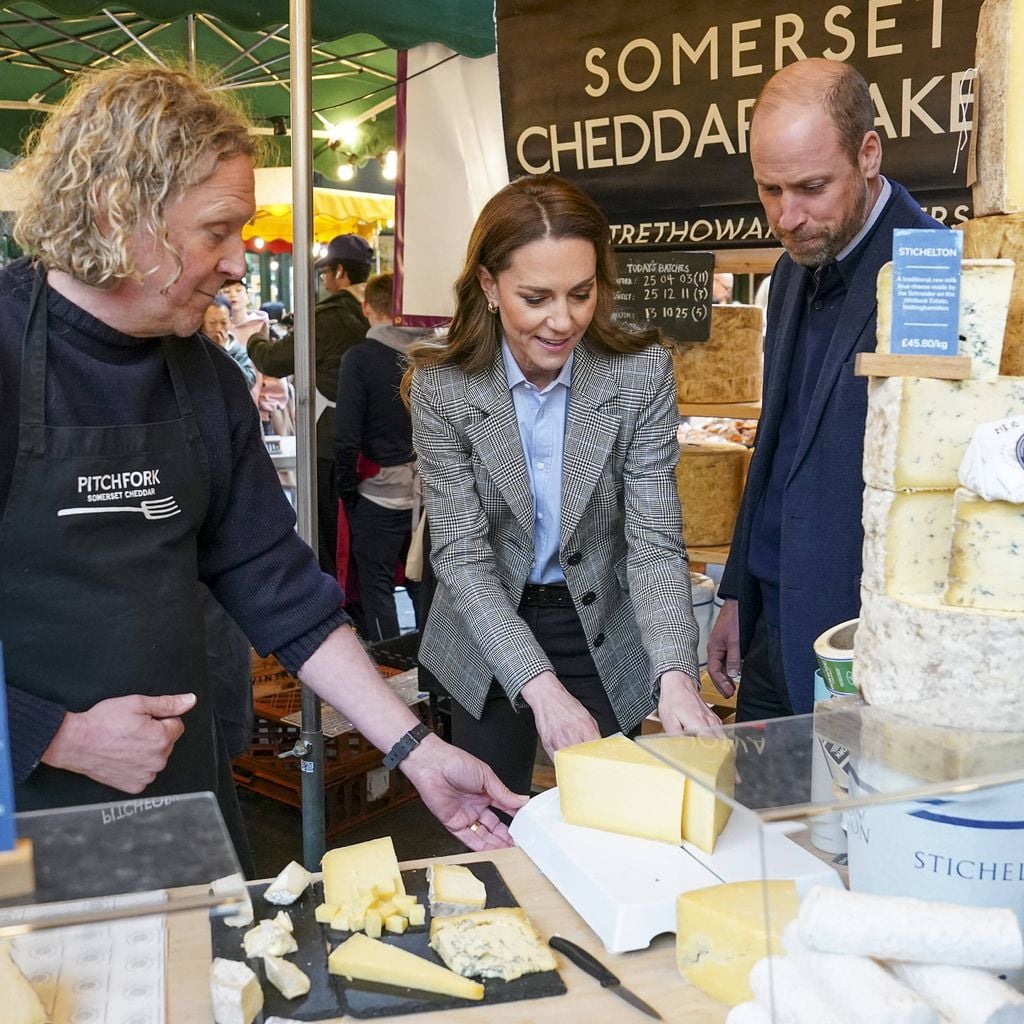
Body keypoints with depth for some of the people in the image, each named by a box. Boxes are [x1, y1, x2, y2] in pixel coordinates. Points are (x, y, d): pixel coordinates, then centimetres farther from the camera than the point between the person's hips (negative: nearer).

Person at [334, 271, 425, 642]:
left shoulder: (359, 358, -12)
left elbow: (347, 436, -14)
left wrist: (347, 490, -2)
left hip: (379, 493, -4)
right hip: (428, 491, 5)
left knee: (376, 587, 7)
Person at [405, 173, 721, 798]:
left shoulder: (642, 372, -17)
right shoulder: (442, 386, -17)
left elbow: (654, 540, -18)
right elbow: (461, 552, -18)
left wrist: (674, 674, -35)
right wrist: (540, 685, -30)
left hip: (606, 635, 0)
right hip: (489, 641, 0)